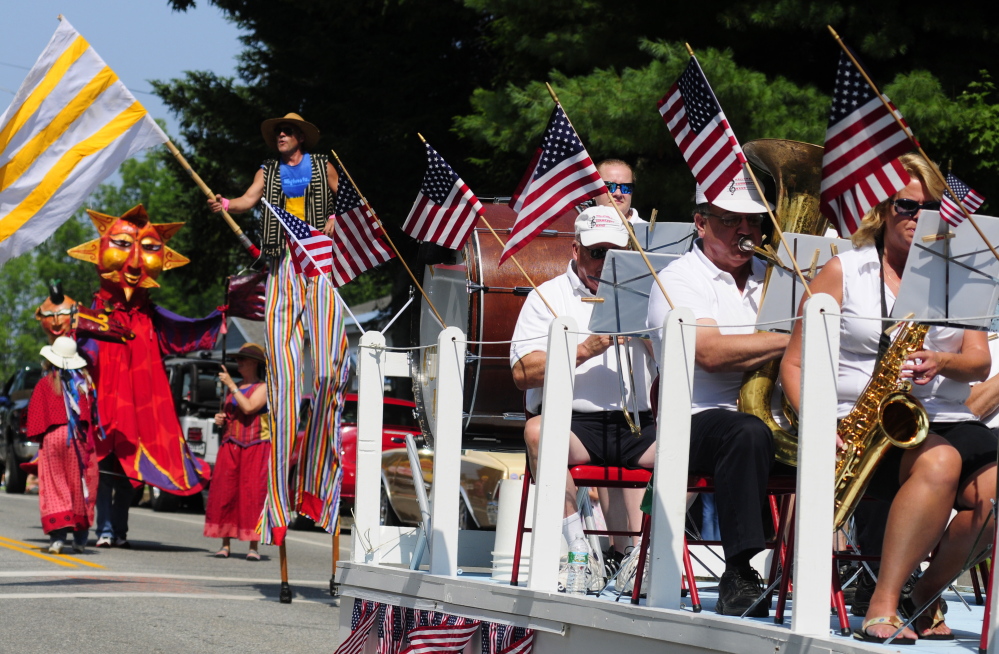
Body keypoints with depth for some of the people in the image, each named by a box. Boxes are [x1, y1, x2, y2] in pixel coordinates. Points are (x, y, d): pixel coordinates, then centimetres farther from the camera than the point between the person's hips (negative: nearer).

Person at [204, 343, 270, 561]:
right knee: (224, 492, -3)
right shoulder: (234, 388, 20)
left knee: (253, 494, -9)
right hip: (230, 445, 6)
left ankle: (253, 547, -7)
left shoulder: (263, 388, -1)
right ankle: (225, 544, 0)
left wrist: (230, 385, -14)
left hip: (255, 447, -6)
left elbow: (249, 408, -18)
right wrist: (219, 419, 6)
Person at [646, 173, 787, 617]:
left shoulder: (772, 279, 22)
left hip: (766, 415, 5)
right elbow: (710, 353, -15)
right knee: (749, 435, -38)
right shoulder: (679, 280, 2)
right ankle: (739, 578, -38)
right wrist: (791, 340, -16)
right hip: (700, 419, -5)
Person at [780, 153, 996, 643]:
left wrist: (942, 363, -17)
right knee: (939, 462, -37)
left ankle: (926, 594, -8)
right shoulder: (844, 271, 7)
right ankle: (883, 603, -35)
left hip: (948, 421, 4)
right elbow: (794, 364, 4)